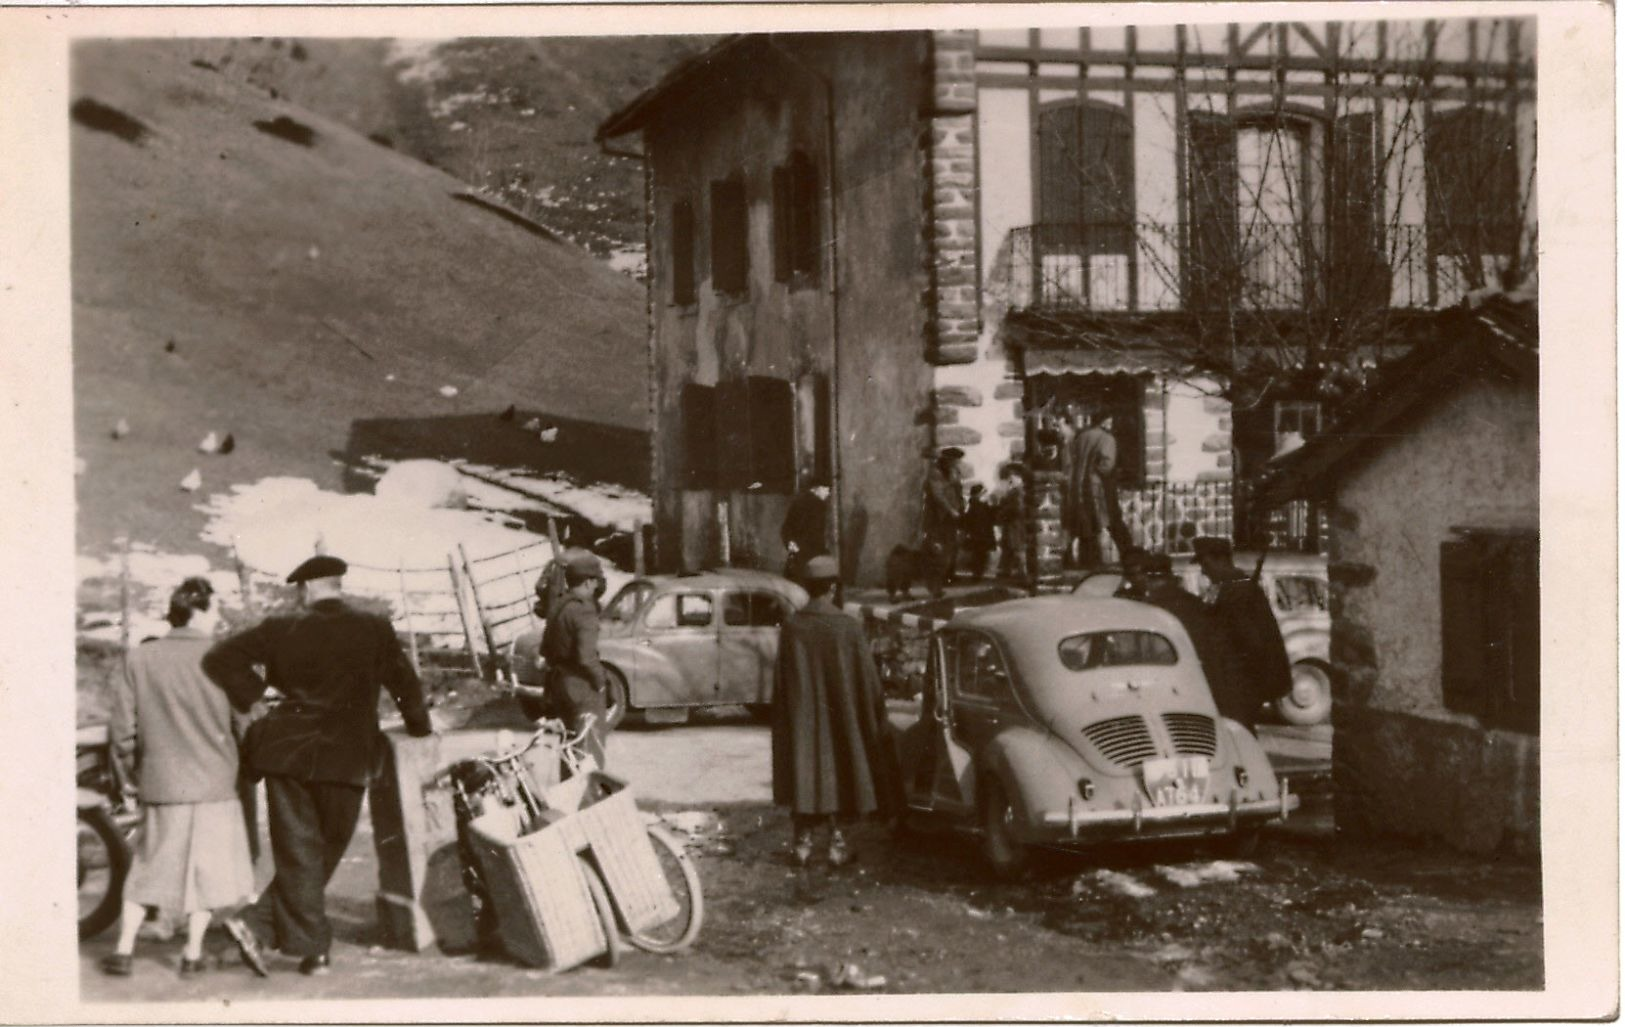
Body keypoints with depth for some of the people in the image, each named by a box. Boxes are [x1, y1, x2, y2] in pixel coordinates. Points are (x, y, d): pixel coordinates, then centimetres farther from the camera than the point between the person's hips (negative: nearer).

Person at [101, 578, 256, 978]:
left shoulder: (139, 659, -1)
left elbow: (124, 728, 0)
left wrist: (136, 773, 14)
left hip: (159, 781, 3)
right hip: (213, 780, -2)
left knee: (147, 866, 15)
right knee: (206, 866, 10)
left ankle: (124, 950, 13)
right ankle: (193, 953, 13)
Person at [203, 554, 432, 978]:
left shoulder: (281, 629, 2)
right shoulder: (374, 630, -1)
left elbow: (221, 657, 0)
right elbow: (404, 681, 6)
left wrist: (254, 698, 7)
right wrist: (420, 725, 23)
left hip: (287, 752, 2)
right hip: (344, 758, -2)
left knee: (298, 853, 8)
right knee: (325, 852, 10)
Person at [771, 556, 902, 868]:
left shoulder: (791, 628, -9)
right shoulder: (848, 628, -14)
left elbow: (780, 680, -2)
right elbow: (867, 678, -9)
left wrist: (785, 720, 10)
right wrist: (879, 717, 4)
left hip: (801, 718, 2)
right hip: (841, 716, -2)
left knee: (804, 773, 12)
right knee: (840, 774, 10)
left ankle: (803, 842, 17)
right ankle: (838, 843, 12)